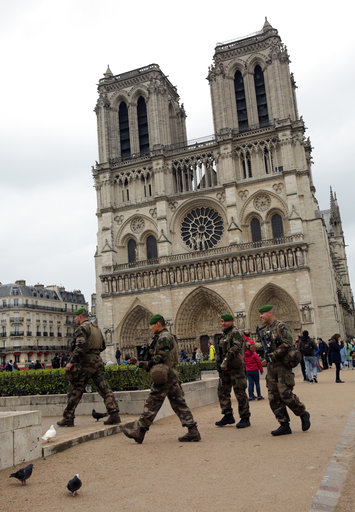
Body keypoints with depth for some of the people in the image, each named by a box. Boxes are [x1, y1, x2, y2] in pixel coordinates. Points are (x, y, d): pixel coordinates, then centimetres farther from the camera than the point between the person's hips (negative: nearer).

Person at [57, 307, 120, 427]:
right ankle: (114, 415, -7)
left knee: (75, 391, 4)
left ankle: (68, 418, 13)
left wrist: (71, 361, -20)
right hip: (97, 361, 7)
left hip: (85, 363, -7)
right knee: (104, 388, 1)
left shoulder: (82, 328, -9)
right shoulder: (96, 328, 18)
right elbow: (103, 346, 25)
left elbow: (80, 346, -23)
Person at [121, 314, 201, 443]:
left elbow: (160, 358, -19)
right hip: (172, 375, 10)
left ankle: (138, 431, 8)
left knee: (151, 405, -1)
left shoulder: (164, 337, -12)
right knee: (179, 404, 8)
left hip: (163, 377, -10)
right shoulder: (169, 336, 20)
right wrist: (147, 363, 13)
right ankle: (193, 432, 7)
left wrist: (146, 364, -9)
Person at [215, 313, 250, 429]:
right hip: (225, 368, 9)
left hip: (236, 368, -9)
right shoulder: (224, 335, 19)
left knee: (240, 393, -4)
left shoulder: (235, 333, -9)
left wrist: (226, 360, -31)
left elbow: (236, 347, -25)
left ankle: (245, 418, 4)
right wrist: (220, 363, 17)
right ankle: (228, 416, 17)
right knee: (222, 391, 9)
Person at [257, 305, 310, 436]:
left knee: (285, 394, -11)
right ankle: (284, 425, 9)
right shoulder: (264, 329, 16)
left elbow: (287, 344, -17)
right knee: (273, 398, 3)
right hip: (271, 366, 8)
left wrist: (273, 355, -19)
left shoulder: (281, 326, -8)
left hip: (283, 365, -8)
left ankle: (303, 414, 13)